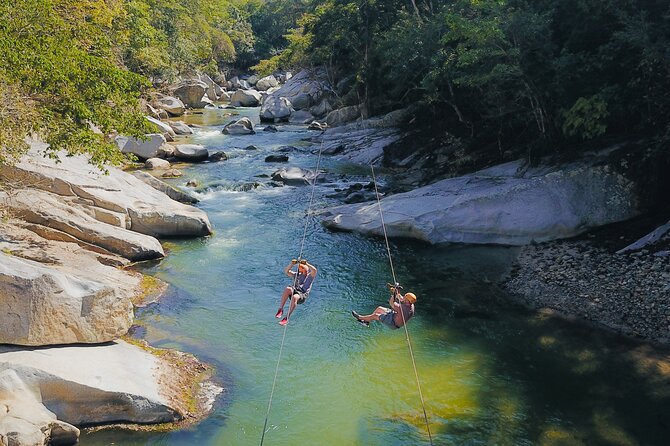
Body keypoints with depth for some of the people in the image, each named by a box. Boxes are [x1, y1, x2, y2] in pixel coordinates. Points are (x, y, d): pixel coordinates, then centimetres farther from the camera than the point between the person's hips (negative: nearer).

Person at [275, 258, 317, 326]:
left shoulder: (310, 276, 19)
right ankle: (280, 310, -31)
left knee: (294, 297, -38)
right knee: (288, 289, -33)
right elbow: (286, 271, 17)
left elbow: (314, 270, -4)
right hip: (294, 290, 4)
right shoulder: (296, 275, 31)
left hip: (302, 295, -3)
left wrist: (306, 264, -10)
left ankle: (287, 318, -36)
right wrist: (292, 264, 1)